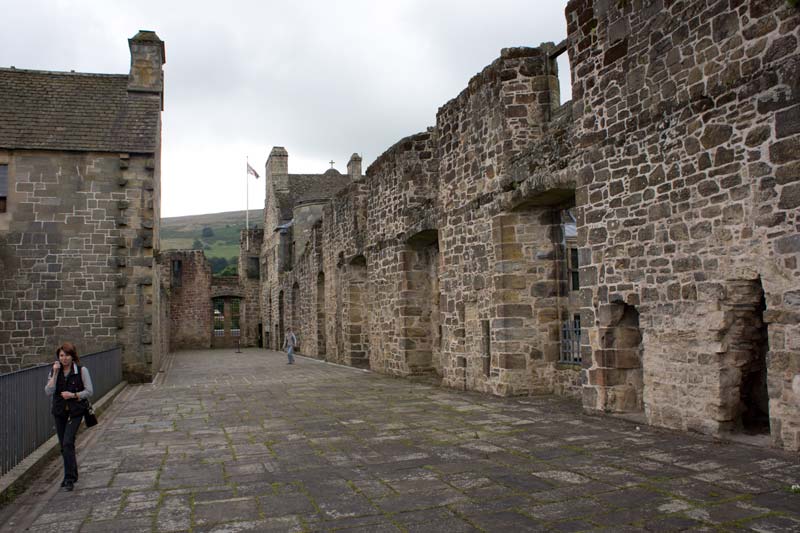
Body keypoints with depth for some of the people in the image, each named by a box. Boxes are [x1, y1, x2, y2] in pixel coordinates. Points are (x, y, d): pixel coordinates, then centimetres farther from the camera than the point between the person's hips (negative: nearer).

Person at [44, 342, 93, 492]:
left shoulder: (81, 370, -6)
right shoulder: (55, 371, 4)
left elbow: (89, 391, -5)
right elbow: (48, 392, -7)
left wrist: (73, 395, -18)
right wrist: (55, 373, -13)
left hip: (75, 411, -4)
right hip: (59, 412, 4)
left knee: (68, 443, -15)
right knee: (64, 445, 12)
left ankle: (70, 479, -9)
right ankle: (71, 475, 29)